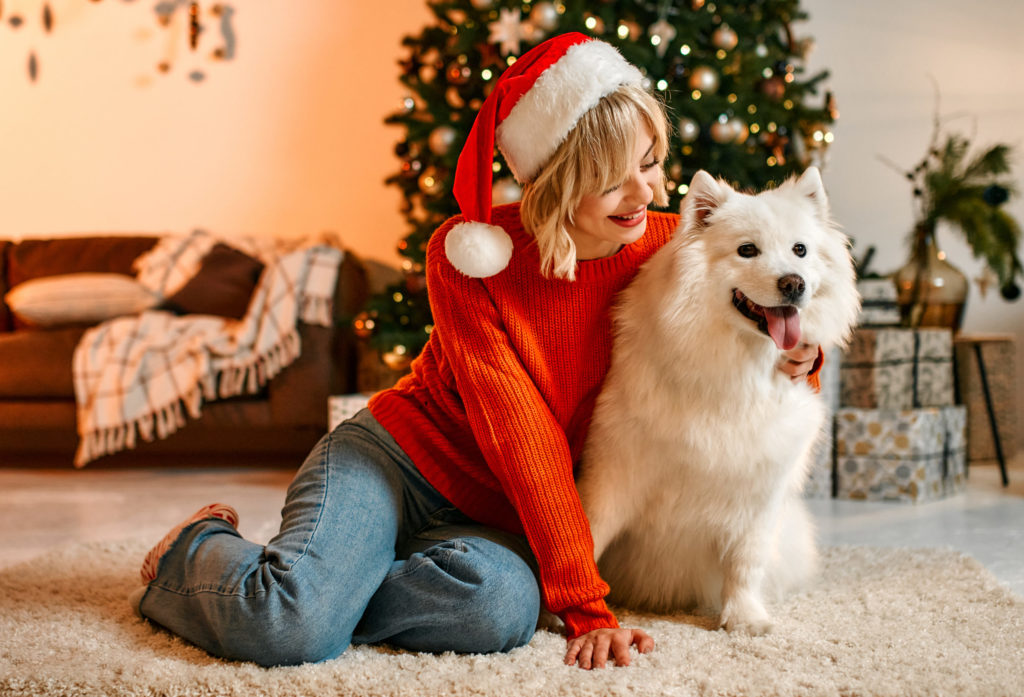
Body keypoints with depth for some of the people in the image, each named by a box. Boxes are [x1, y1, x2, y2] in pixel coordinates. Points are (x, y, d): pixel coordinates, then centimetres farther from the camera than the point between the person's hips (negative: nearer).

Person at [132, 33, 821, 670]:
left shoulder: (667, 247, -5)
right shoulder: (467, 255, -15)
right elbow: (520, 436, -20)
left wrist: (794, 361, -17)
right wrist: (586, 606, -23)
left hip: (487, 519, 4)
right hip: (393, 457, -3)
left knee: (503, 608, -34)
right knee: (287, 631, -30)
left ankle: (317, 591, -7)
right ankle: (197, 550, 7)